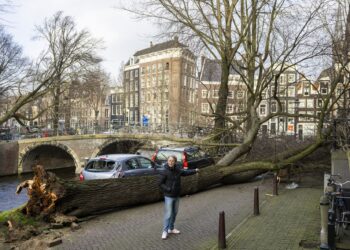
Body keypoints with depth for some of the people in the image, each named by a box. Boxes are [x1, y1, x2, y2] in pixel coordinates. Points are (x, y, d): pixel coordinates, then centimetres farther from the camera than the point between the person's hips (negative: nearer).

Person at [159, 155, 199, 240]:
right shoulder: (165, 172, -17)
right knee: (168, 214, -5)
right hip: (169, 196, -6)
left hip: (177, 196, 6)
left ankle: (171, 228, 32)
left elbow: (185, 172, 17)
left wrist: (195, 170, 7)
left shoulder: (178, 170, -1)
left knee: (174, 213, 16)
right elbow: (160, 183, -11)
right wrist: (168, 189, -21)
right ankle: (165, 231, 8)